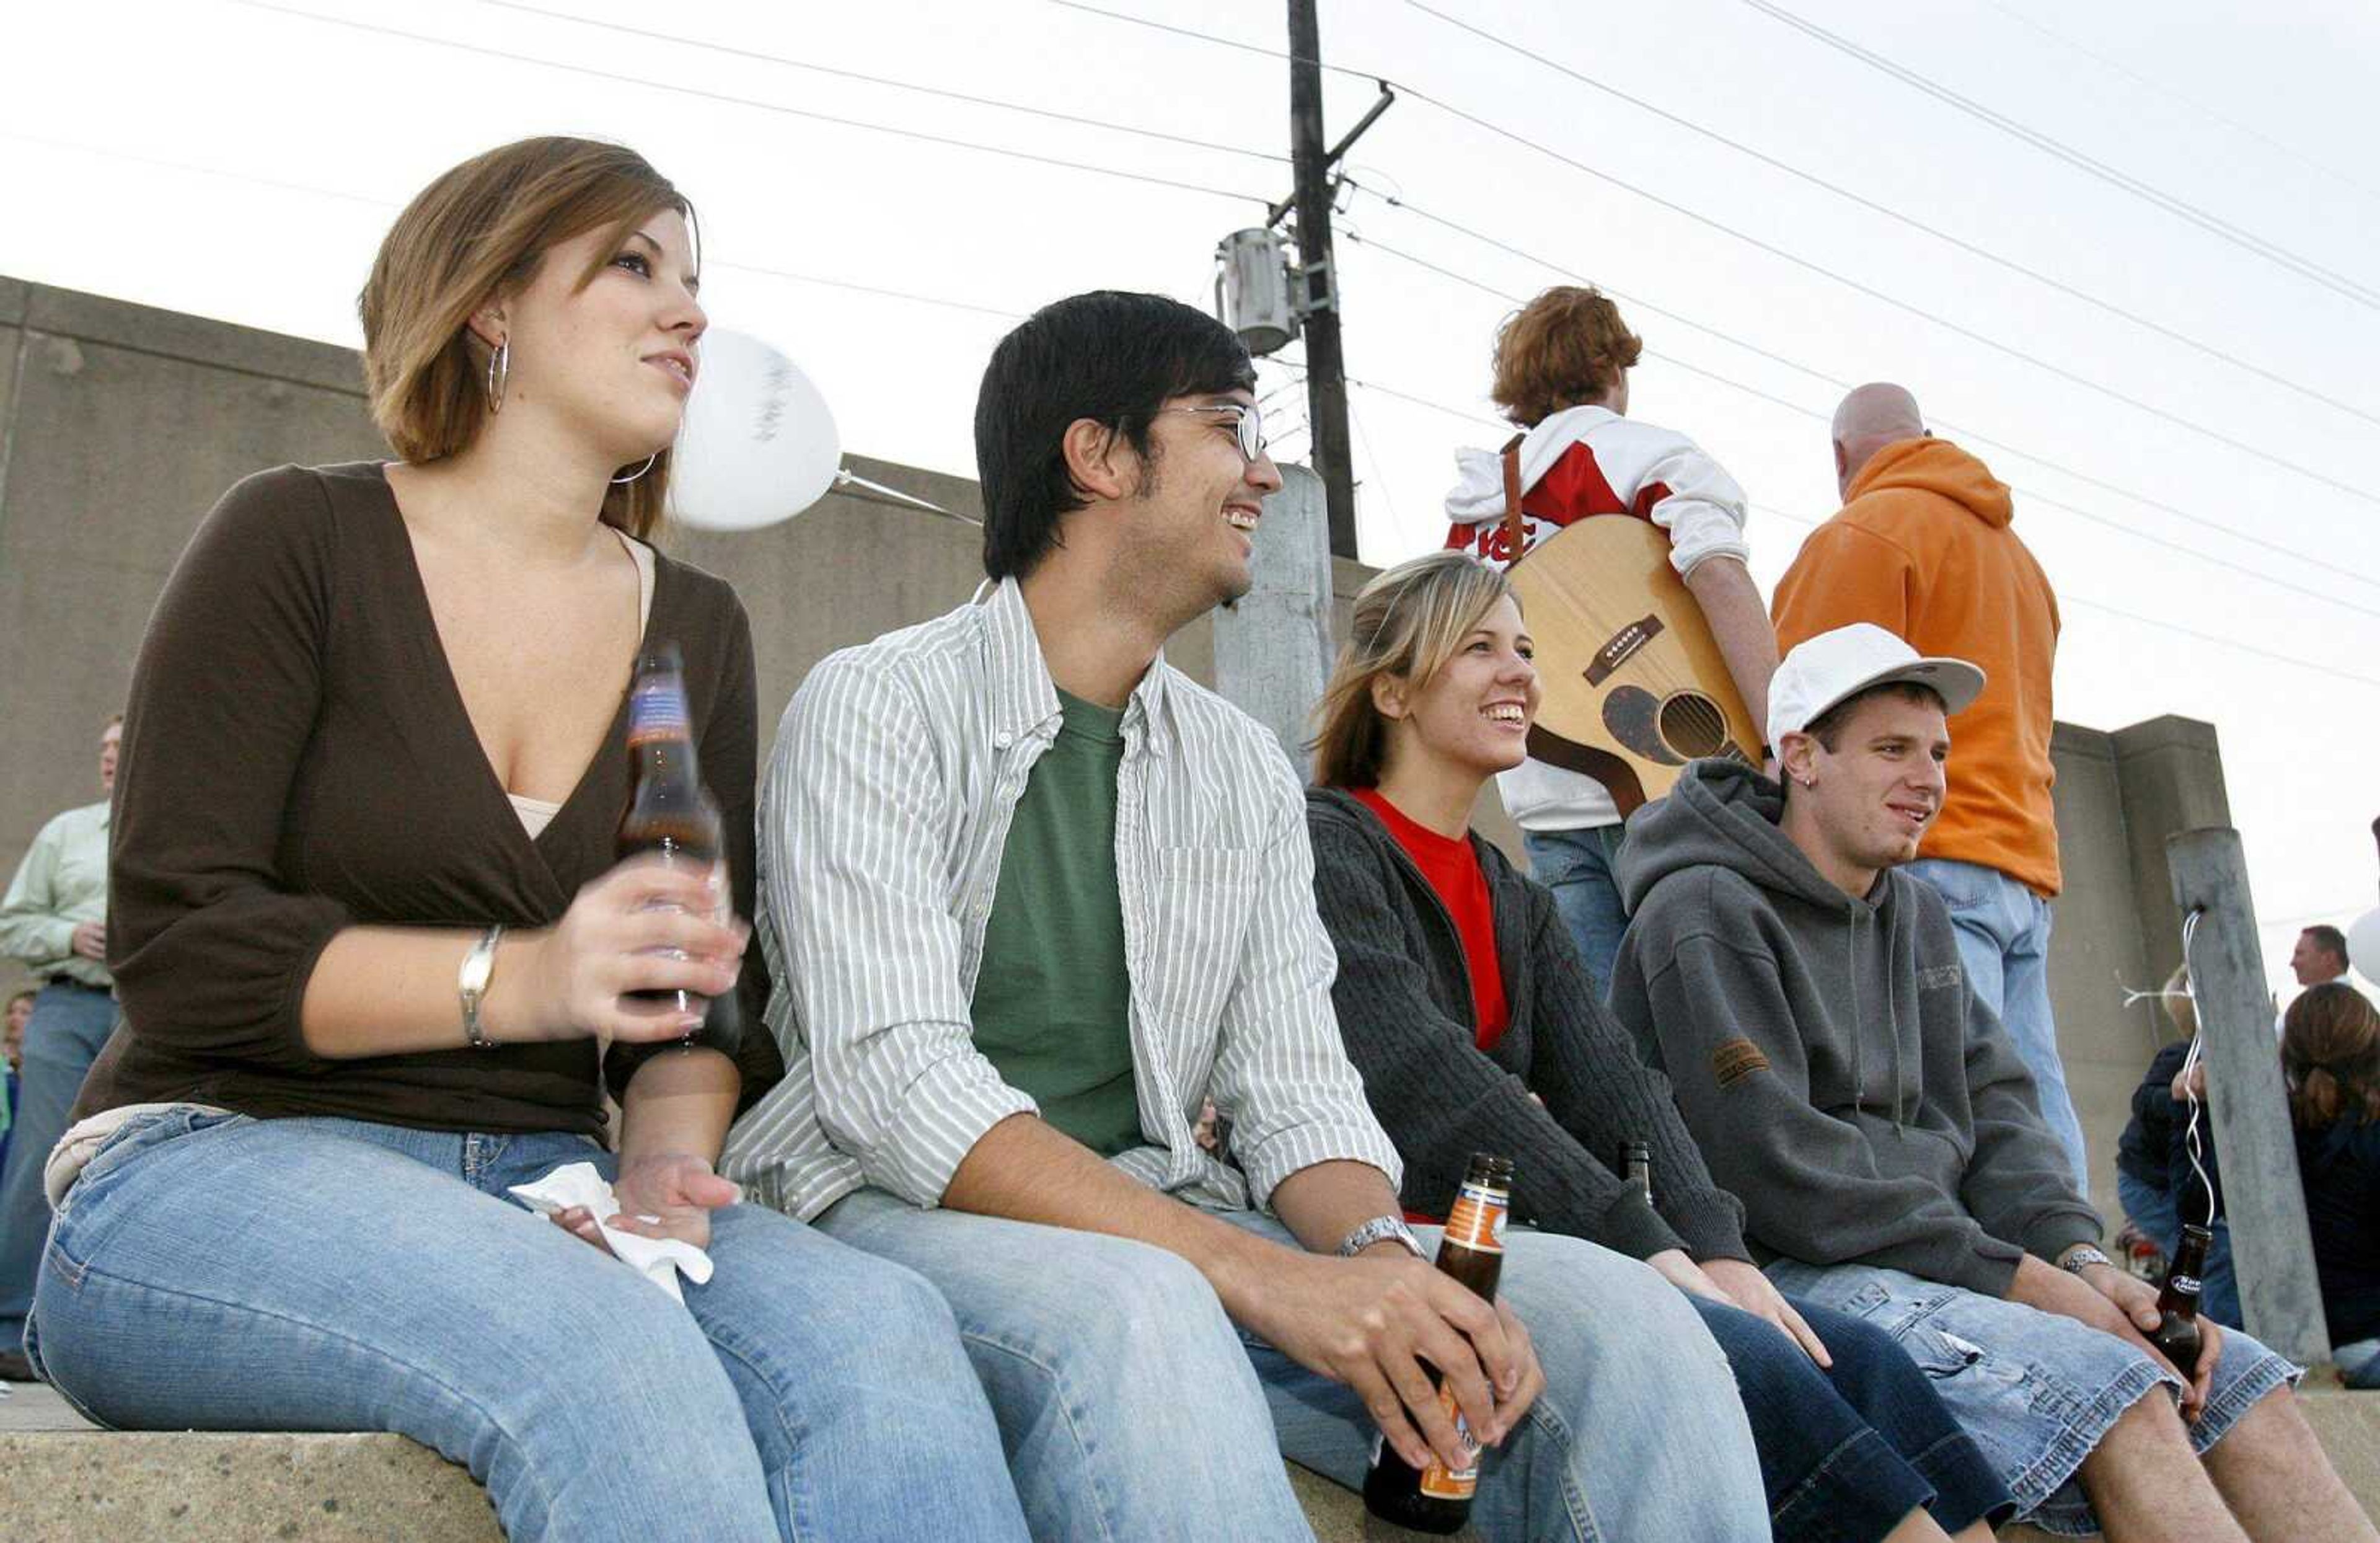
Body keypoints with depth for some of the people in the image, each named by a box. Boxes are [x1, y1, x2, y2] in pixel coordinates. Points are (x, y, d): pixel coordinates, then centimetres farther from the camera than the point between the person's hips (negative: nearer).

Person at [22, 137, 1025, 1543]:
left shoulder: (698, 626, 14)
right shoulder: (299, 541, -1)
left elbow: (713, 990, 12)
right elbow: (177, 946, -9)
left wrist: (666, 1160, -10)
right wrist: (518, 980, -22)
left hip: (543, 1199, 5)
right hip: (224, 1165, -4)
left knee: (881, 1330, -28)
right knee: (617, 1358, -37)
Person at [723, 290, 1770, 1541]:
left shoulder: (1247, 770, 14)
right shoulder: (878, 709, -5)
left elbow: (1295, 1092, 8)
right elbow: (893, 1080, -18)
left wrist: (1385, 1254, -18)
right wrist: (1264, 1276, -28)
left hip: (1158, 1224, 5)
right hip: (901, 1212, -5)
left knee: (1618, 1320, -17)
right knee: (1136, 1313, -40)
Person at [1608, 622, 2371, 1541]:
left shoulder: (1916, 916, 20)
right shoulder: (1708, 913, -8)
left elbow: (1993, 1109, 14)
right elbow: (1774, 1168, -17)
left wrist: (2080, 1258, -6)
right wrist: (2017, 1277, -16)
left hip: (1939, 1256, 8)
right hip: (1787, 1277, -8)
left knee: (2243, 1383, -8)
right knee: (2115, 1396, -27)